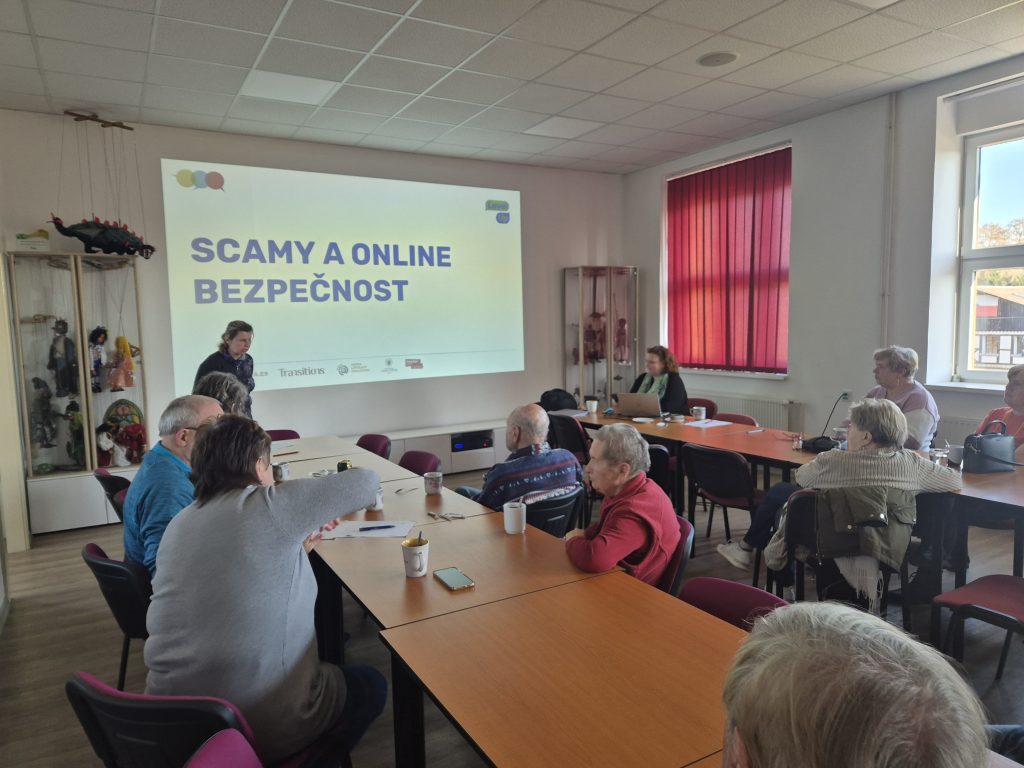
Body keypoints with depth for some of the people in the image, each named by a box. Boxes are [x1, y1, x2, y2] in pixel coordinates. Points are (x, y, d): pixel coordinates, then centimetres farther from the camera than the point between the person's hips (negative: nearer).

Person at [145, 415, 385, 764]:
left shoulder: (178, 524, 5)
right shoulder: (271, 505, -15)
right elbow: (367, 481, -7)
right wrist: (329, 503, 14)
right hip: (262, 723, -7)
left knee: (335, 674, 31)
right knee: (371, 685, 21)